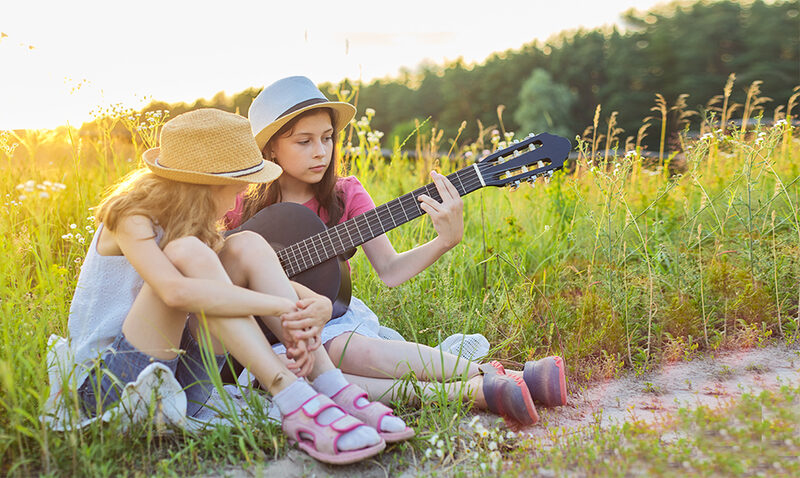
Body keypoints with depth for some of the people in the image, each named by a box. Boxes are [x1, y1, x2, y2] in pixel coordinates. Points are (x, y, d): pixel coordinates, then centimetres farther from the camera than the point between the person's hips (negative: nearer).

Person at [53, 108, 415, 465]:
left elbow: (257, 282, -1)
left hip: (176, 377, 6)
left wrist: (314, 302, -22)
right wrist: (281, 306, -35)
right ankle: (298, 406, -35)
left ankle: (335, 393, -21)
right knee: (189, 253, -29)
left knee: (247, 247, -12)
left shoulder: (194, 222, 8)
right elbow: (175, 291, -37)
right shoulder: (132, 219, -16)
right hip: (109, 386, -6)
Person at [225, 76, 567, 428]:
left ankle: (491, 383, -36)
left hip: (332, 320, 1)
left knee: (357, 349, -37)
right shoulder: (243, 208, -2)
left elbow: (389, 271, -8)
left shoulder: (346, 197, 0)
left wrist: (445, 241, -23)